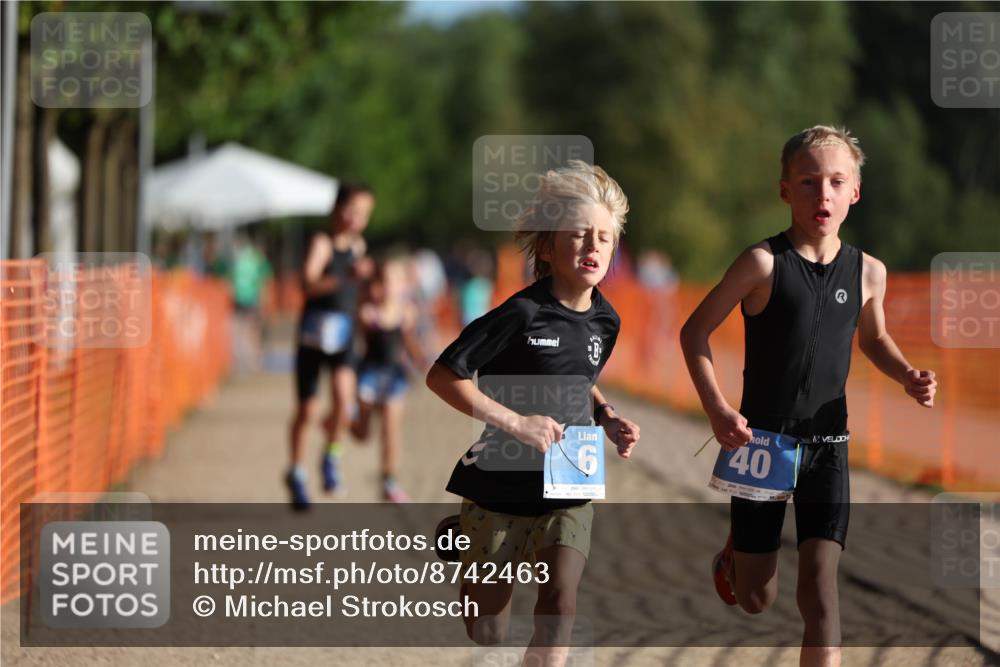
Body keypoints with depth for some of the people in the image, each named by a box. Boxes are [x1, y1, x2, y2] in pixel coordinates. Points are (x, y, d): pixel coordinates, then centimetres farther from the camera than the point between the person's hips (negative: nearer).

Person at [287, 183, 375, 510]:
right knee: (306, 410, 6)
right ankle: (296, 474, 26)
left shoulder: (358, 245, 6)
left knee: (344, 400, -21)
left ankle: (332, 455, 4)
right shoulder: (322, 243, -13)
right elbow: (308, 284, -30)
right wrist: (346, 277, -41)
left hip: (343, 335, 3)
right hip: (314, 332, -3)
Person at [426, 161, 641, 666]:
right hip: (501, 480, -4)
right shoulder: (522, 314, -18)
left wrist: (608, 419, 3)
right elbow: (442, 376, -18)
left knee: (560, 602, -15)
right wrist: (516, 423, -22)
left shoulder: (605, 321, 2)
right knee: (486, 603, 10)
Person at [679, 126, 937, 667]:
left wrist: (908, 376, -2)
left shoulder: (867, 272, -2)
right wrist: (717, 410, -17)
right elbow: (694, 332, -6)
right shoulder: (765, 262, -14)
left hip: (827, 446, 2)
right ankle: (735, 547, 47)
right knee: (755, 599, 10)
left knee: (821, 582, -12)